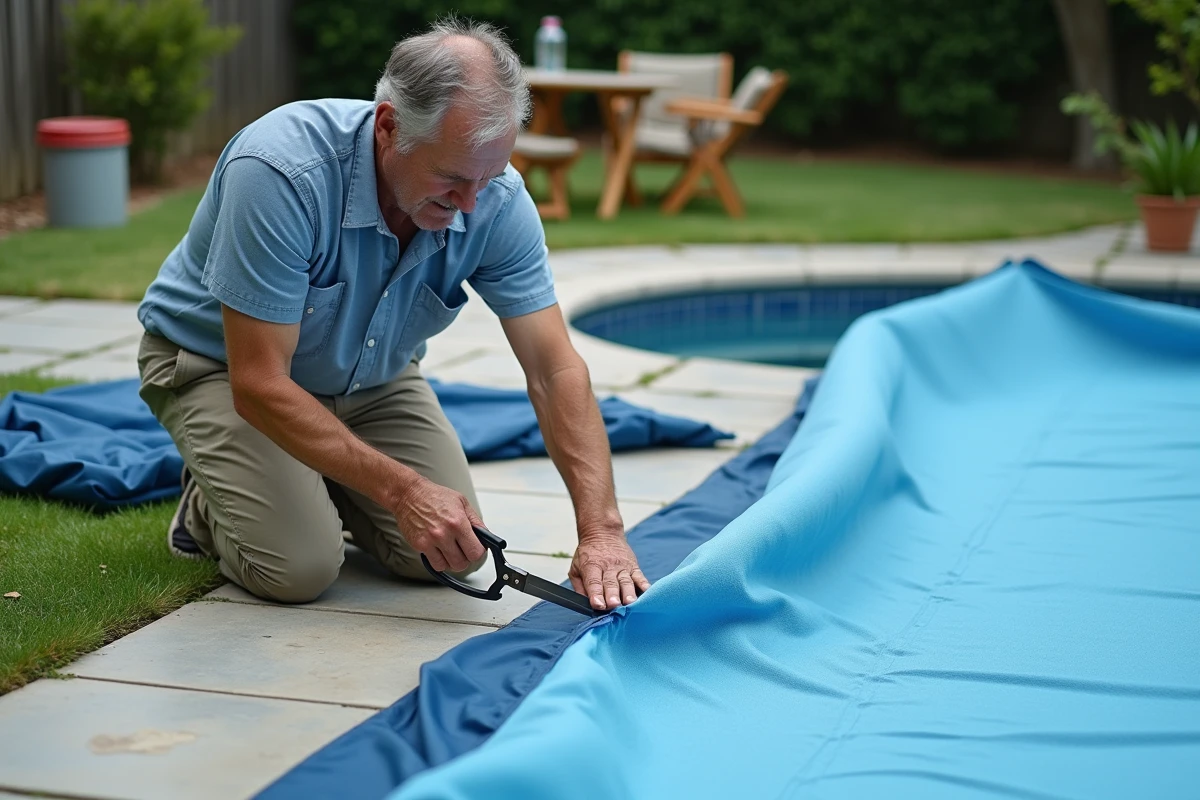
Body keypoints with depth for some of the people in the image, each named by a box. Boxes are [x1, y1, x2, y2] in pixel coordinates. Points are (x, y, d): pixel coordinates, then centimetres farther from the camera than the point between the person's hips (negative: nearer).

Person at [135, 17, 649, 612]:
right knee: (298, 566, -22)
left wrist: (600, 530, -31)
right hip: (220, 362, -4)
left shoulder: (495, 199, -23)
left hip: (366, 374, 5)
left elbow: (554, 369, -20)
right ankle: (211, 501, 11)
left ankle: (320, 484, 19)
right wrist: (403, 490, -36)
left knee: (452, 550, -9)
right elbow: (260, 386, -34)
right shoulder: (280, 172, -38)